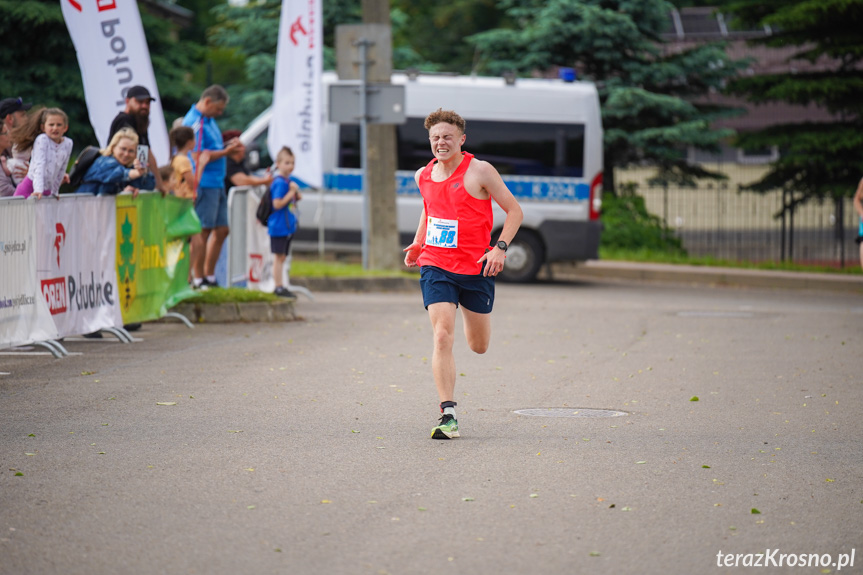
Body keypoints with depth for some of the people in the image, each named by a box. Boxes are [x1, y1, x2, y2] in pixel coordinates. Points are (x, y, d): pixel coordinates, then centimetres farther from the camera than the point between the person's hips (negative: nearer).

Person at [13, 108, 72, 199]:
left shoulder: (68, 144, 1)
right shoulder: (42, 140, -13)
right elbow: (39, 165, -22)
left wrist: (54, 192, 14)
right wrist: (38, 190, -32)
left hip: (46, 191, 5)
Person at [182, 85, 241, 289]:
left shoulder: (208, 120, 18)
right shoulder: (195, 122, -14)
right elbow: (198, 156, -20)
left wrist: (226, 145, 10)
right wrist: (226, 151, -16)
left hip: (217, 183, 10)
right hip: (203, 184, -10)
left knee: (221, 230, 11)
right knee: (203, 231, -6)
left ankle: (209, 276, 18)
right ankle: (198, 279, -1)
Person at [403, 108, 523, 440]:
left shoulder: (480, 171, -8)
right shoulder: (423, 176, 6)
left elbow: (514, 210, -3)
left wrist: (500, 248, -15)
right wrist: (417, 245, 11)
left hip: (476, 267, -2)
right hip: (436, 266, 2)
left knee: (479, 346, 12)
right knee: (442, 337, -16)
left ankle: (476, 318, 52)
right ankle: (448, 416, -17)